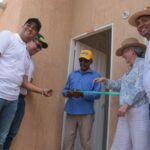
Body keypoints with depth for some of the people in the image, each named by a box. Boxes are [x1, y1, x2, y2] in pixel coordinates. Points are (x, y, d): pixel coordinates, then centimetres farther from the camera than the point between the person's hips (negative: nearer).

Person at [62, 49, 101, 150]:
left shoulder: (95, 76, 4)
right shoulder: (72, 74, 16)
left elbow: (97, 94, -7)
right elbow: (65, 90, 12)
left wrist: (82, 94, -22)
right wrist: (69, 93, -12)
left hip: (86, 113, -3)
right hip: (71, 112, 3)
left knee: (85, 141, 3)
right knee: (67, 141, 5)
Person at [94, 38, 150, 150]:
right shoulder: (130, 70, 23)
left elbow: (141, 87, -16)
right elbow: (118, 86, 25)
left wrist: (126, 104, -22)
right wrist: (105, 80, 11)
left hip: (140, 111, -9)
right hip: (127, 112, 9)